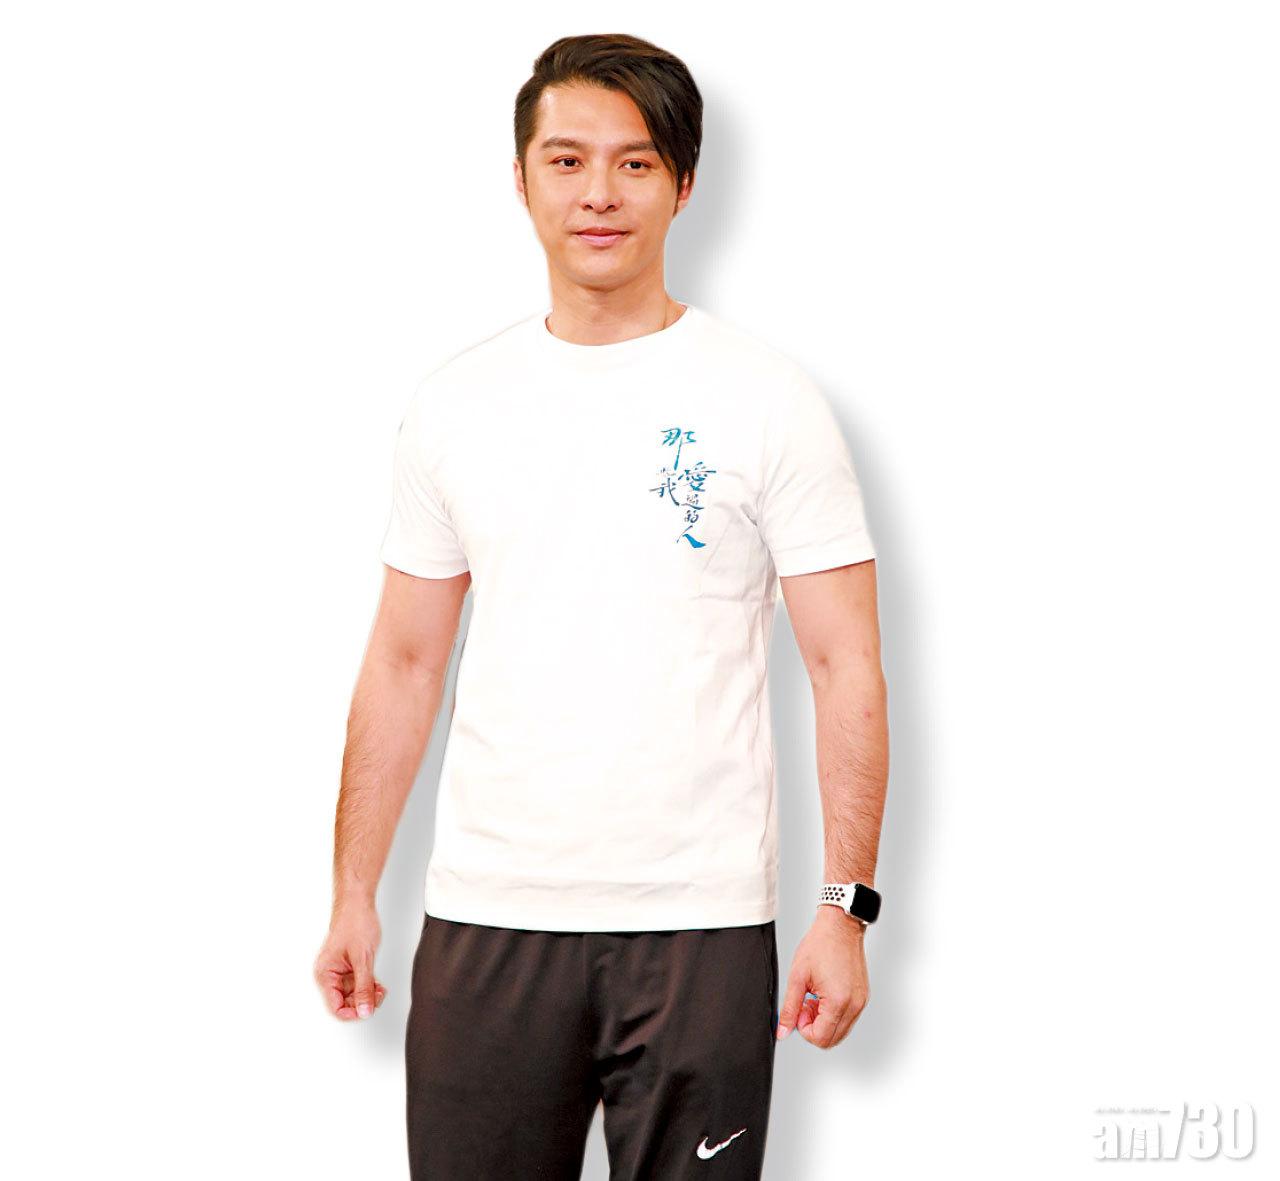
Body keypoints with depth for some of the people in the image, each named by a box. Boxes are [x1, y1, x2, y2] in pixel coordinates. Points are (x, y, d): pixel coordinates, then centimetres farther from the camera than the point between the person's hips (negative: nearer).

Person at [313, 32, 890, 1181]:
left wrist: (846, 906, -10)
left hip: (700, 923, -2)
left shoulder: (768, 399, -1)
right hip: (486, 915, 3)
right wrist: (352, 897, 8)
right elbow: (403, 663, 12)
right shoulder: (455, 402, 8)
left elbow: (846, 666, -2)